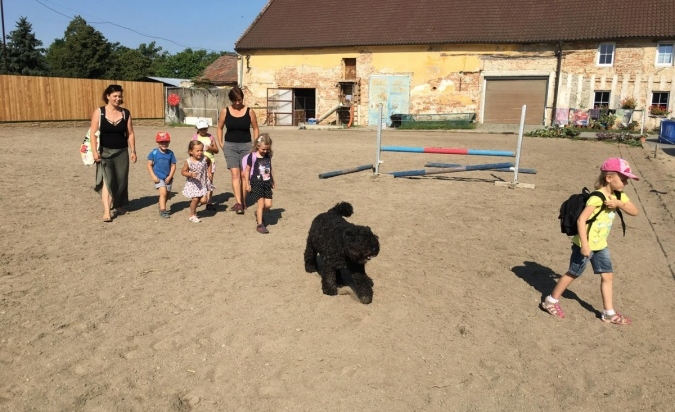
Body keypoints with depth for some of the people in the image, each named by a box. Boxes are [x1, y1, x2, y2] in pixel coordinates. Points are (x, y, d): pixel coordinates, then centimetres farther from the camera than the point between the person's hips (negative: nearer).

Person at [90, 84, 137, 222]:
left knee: (121, 180, 10)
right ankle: (107, 211, -14)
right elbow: (93, 133, -7)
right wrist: (94, 151, -15)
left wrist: (133, 151, 3)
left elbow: (130, 134, 7)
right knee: (107, 180, -11)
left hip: (122, 152, 3)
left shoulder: (126, 113, 4)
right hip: (105, 151, -3)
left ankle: (119, 206, 29)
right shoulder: (99, 112, -4)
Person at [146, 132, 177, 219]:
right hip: (158, 177, -4)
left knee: (168, 196, 14)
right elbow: (149, 165, -3)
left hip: (167, 178, 4)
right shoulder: (154, 153, -6)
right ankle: (162, 210, -14)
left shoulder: (170, 153, 0)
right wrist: (153, 176, -11)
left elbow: (173, 165, 1)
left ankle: (161, 205, 41)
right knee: (163, 192, -20)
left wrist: (170, 177, -8)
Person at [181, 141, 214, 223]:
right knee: (195, 199, -8)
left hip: (203, 183, 3)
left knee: (203, 201, -3)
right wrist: (191, 174, -25)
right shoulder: (188, 162, -18)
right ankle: (192, 215, 16)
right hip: (193, 184, -3)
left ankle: (194, 205, 32)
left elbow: (209, 162, 13)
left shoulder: (204, 159, -11)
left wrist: (209, 172, 5)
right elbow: (183, 172, -8)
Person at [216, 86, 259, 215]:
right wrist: (221, 143, 4)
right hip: (230, 146, 0)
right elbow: (220, 128, 12)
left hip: (246, 145, 0)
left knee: (244, 174, 4)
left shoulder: (249, 112, 0)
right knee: (235, 174, -10)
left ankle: (242, 201, 16)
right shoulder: (225, 111, 1)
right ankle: (239, 203, -14)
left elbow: (255, 128, 8)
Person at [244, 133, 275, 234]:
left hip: (267, 183, 5)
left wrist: (273, 181, 18)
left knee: (268, 204, 1)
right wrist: (247, 184, -7)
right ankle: (259, 224, -1)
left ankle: (259, 214, 32)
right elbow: (247, 170, -4)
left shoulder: (268, 156, 5)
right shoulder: (253, 156, -9)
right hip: (256, 183, -5)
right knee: (261, 203, -10)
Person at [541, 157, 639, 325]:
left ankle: (609, 313, 19)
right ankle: (550, 301, 20)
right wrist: (584, 245, -31)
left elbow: (634, 211, -2)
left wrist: (618, 203, -20)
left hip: (600, 245, 8)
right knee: (573, 273, 5)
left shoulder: (618, 196, 2)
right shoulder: (597, 198, -24)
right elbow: (581, 219, -30)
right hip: (586, 244, -8)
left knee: (608, 276, 9)